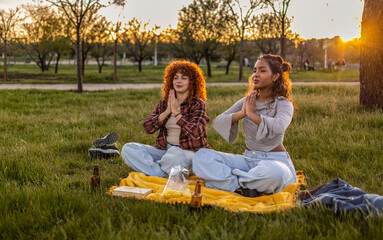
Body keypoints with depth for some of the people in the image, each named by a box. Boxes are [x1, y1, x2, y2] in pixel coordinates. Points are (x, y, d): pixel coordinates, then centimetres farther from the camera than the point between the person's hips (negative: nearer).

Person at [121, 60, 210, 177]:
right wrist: (167, 112, -15)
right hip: (164, 149, 6)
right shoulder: (164, 102, 9)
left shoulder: (198, 104, -4)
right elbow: (148, 128, -3)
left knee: (175, 152, -41)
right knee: (128, 149, -12)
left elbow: (196, 133, -21)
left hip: (187, 151, -5)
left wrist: (176, 113, -20)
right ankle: (164, 174, -26)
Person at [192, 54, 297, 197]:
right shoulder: (248, 101, 10)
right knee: (201, 156, -13)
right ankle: (241, 188, -26)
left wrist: (252, 114, -18)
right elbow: (218, 122, -1)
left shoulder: (284, 104, -5)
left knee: (274, 173, -43)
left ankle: (227, 180, -18)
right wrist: (241, 114, -18)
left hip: (275, 160, -5)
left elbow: (278, 127, -30)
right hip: (248, 159, 5)